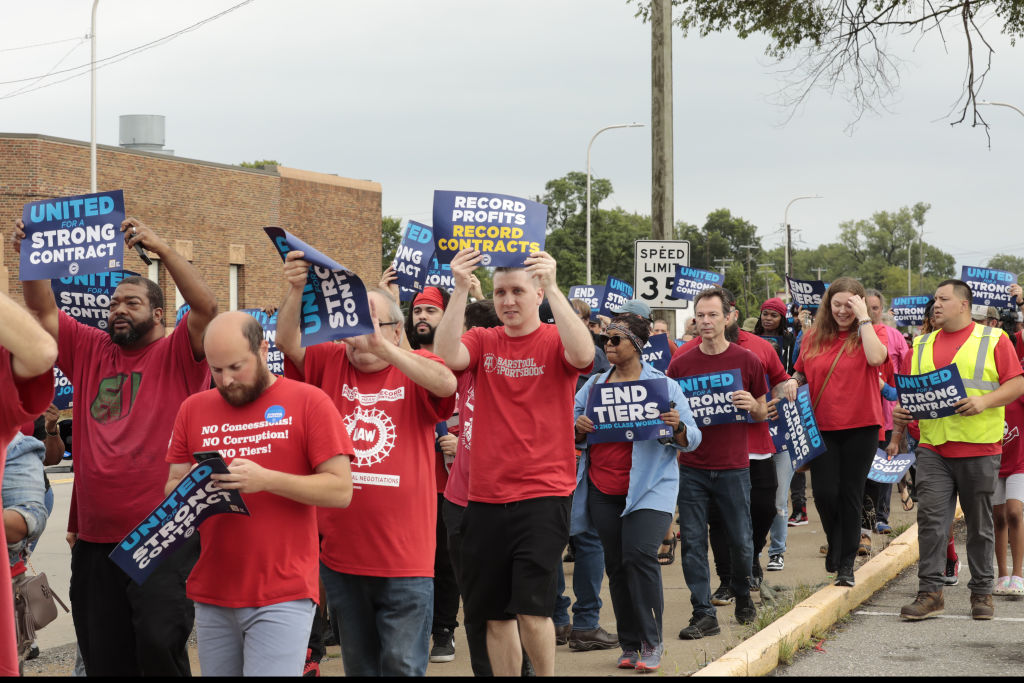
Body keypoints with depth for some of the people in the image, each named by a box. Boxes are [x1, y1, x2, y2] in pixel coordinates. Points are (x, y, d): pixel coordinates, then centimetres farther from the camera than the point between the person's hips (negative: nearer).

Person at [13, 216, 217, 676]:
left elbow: (206, 307, -15)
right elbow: (43, 311, 15)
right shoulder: (91, 352, 15)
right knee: (103, 657, 9)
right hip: (96, 538, 6)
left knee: (160, 642, -17)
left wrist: (160, 248, -22)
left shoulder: (177, 353, 0)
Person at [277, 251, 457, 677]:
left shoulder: (415, 368, -2)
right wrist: (295, 292, -23)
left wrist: (384, 348, -34)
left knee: (402, 665, -1)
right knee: (358, 665, 16)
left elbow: (447, 383, -23)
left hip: (404, 557, -4)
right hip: (341, 555, 4)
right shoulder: (332, 363, 7)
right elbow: (287, 342, -6)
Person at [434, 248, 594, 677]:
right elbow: (446, 355, -13)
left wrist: (553, 288, -29)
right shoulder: (482, 342, 7)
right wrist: (460, 290, -22)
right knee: (495, 614, 9)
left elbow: (583, 354, -24)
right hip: (486, 496, 4)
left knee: (531, 608, -12)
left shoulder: (555, 342, -1)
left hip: (543, 495, -4)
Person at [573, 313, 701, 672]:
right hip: (603, 488, 4)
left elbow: (691, 440, 1)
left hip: (648, 487, -4)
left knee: (639, 554, -19)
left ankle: (651, 643, -9)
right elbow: (570, 436, 12)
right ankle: (630, 645, 17)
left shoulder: (663, 385, 1)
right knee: (616, 565, 7)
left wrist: (677, 427, -21)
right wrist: (578, 427, -10)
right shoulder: (594, 384, 12)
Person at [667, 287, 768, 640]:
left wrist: (752, 405, -14)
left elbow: (763, 413, 8)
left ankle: (742, 596, 32)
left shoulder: (747, 361, 1)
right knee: (692, 542, -1)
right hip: (692, 468, 1)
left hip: (733, 467, -1)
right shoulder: (681, 363, 4)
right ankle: (704, 613, 6)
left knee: (741, 541, 6)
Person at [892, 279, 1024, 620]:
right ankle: (930, 592, -3)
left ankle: (981, 592, 15)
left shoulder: (994, 339, 2)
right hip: (932, 448, 3)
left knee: (980, 524, 6)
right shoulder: (922, 345, 15)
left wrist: (983, 402, -17)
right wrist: (901, 413, 0)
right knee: (930, 519, -5)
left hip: (979, 448, -3)